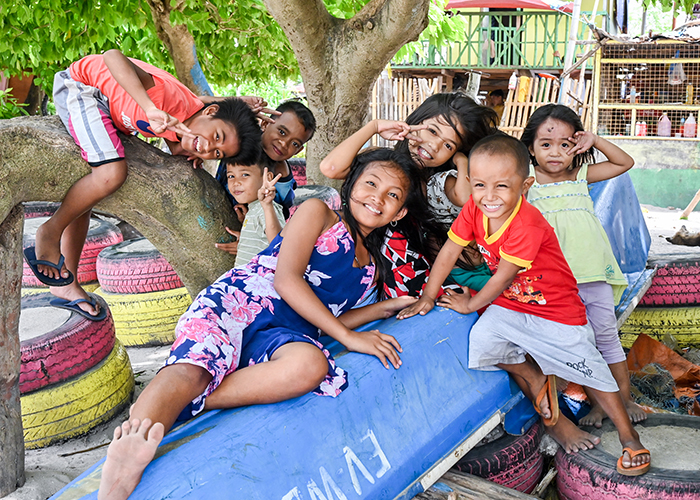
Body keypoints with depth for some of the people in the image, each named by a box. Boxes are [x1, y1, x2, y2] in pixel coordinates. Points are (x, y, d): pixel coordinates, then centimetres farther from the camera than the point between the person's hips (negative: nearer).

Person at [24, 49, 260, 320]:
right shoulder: (175, 102, -36)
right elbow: (112, 57, -43)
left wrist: (188, 155, -13)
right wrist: (152, 110, -53)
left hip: (106, 107, 8)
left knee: (81, 196, 9)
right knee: (112, 171, -26)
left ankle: (66, 285, 17)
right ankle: (50, 231, -4)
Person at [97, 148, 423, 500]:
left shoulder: (372, 267, 28)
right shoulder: (317, 213, 10)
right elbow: (286, 280, -4)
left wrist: (387, 308, 18)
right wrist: (348, 336, -8)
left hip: (283, 335, 3)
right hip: (235, 304, -3)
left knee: (310, 365, -36)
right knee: (191, 368, -36)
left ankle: (172, 407, -38)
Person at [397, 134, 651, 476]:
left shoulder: (527, 224, -31)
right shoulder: (474, 209, -12)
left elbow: (502, 277, -24)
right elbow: (449, 252, -4)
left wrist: (471, 305, -10)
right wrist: (428, 296, -5)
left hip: (557, 312, -5)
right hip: (509, 306, 6)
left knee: (591, 371, 1)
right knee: (481, 341, -18)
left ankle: (629, 437, 23)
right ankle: (536, 381, 9)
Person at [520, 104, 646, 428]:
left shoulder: (580, 176, 8)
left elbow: (625, 163, 15)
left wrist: (595, 141, 3)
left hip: (594, 271, 2)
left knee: (606, 333, 9)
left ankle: (624, 398, 21)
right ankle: (597, 401, 15)